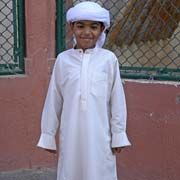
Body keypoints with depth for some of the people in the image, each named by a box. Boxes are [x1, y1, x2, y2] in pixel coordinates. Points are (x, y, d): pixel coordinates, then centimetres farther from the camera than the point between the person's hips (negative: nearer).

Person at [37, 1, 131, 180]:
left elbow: (117, 99, -1)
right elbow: (53, 99, 4)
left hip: (99, 134, -1)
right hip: (71, 133, 2)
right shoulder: (63, 59, -1)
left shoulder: (108, 59, -5)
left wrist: (118, 134, 1)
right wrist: (48, 134, 7)